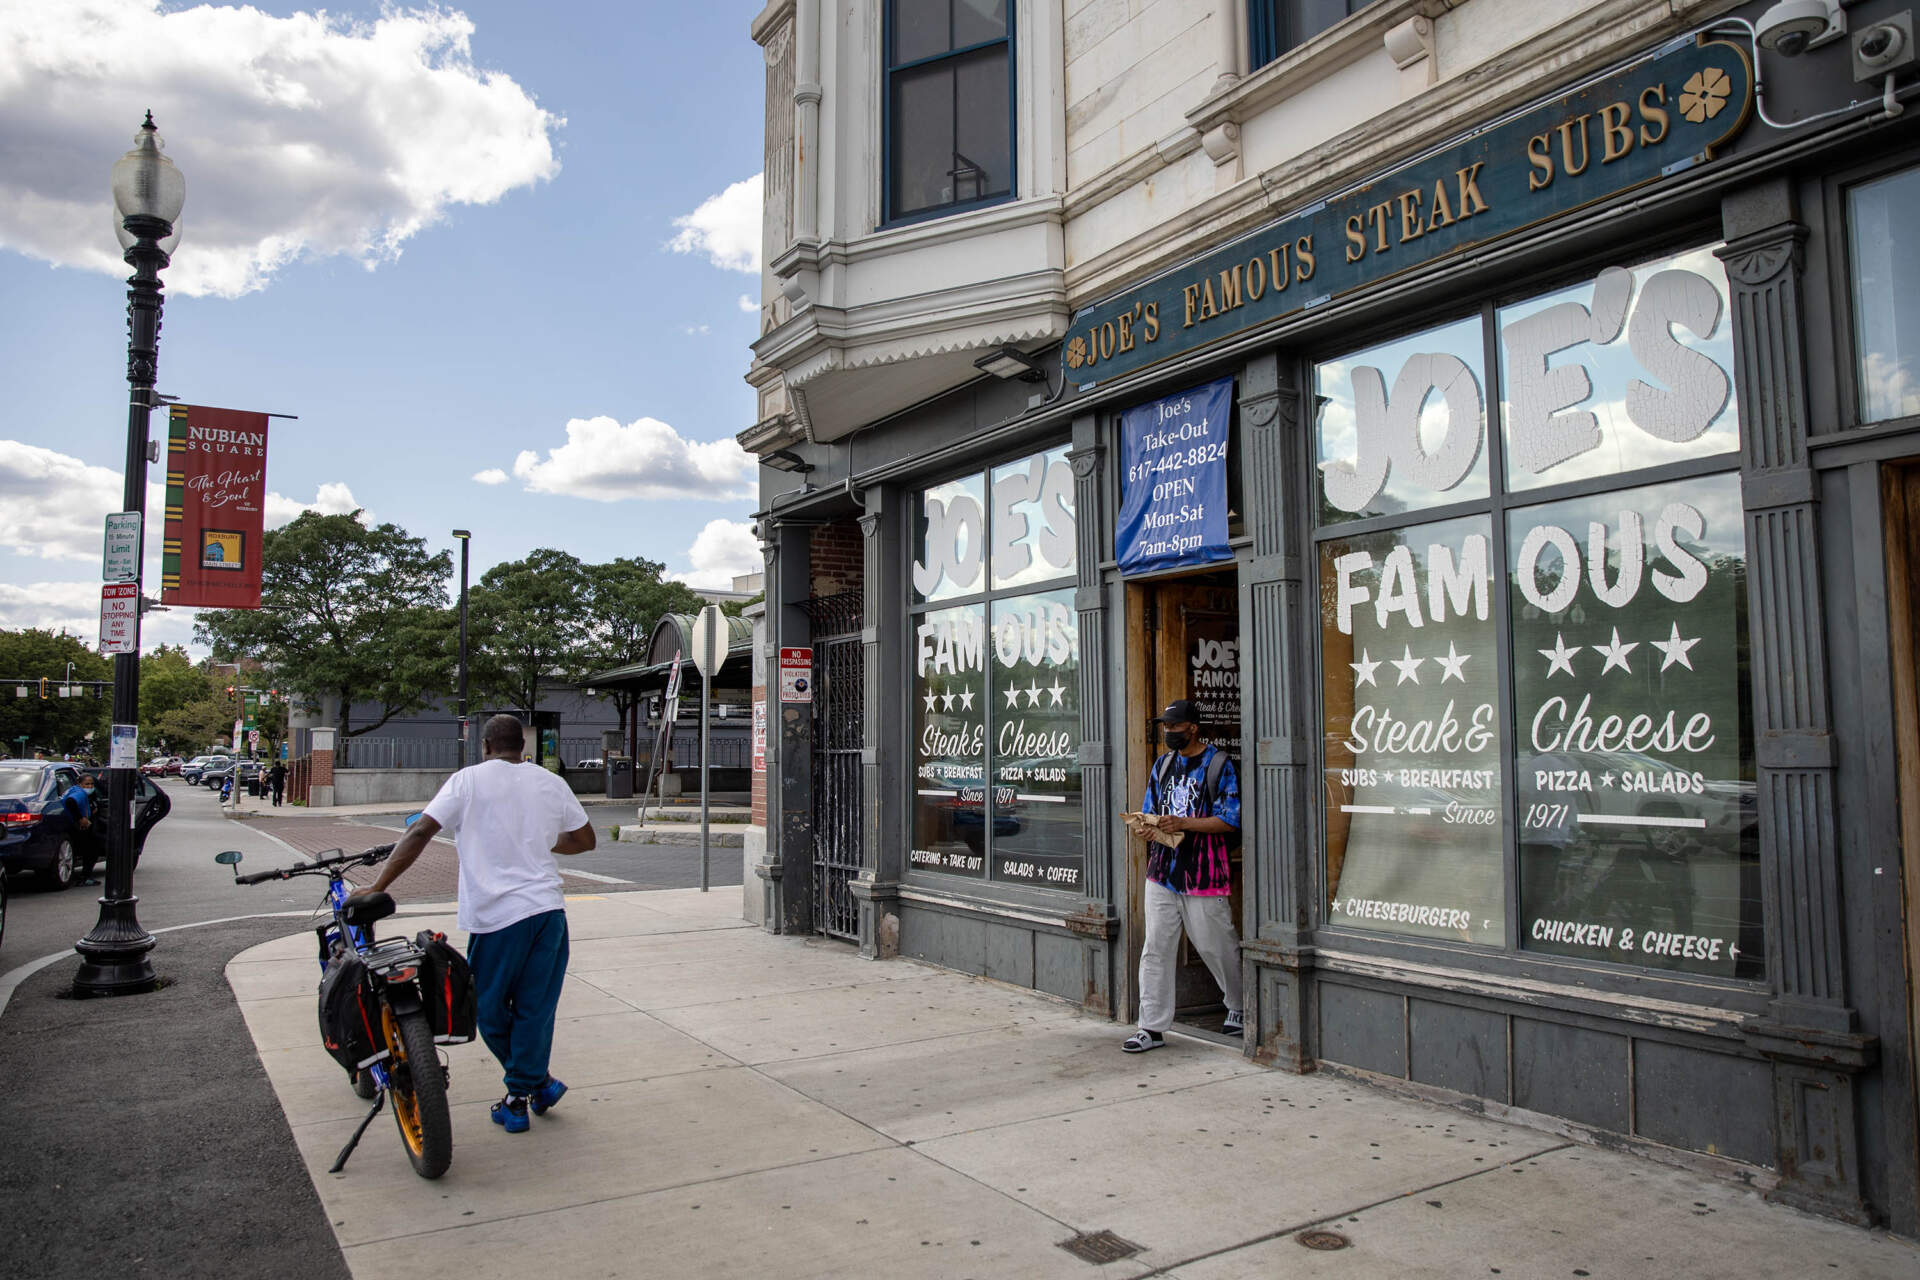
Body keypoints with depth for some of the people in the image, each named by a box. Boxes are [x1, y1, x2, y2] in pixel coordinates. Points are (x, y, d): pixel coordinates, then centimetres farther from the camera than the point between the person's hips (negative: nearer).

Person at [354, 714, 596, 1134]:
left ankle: (536, 1082, 21)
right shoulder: (551, 783, 10)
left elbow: (420, 832, -10)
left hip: (496, 914, -3)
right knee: (534, 1008, 11)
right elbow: (585, 839, 16)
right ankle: (520, 1096, 15)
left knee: (489, 1007, 15)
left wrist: (377, 887, -8)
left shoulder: (468, 781, -1)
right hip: (547, 909, 4)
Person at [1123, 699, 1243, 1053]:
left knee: (1217, 948, 7)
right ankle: (1152, 1027, 10)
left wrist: (1184, 823, -21)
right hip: (1162, 871, 5)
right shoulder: (1162, 765, 14)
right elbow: (1149, 810, 20)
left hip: (1204, 876, -5)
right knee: (1155, 950, 3)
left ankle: (1240, 1007, 32)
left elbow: (1230, 821, -11)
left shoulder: (1219, 764, -6)